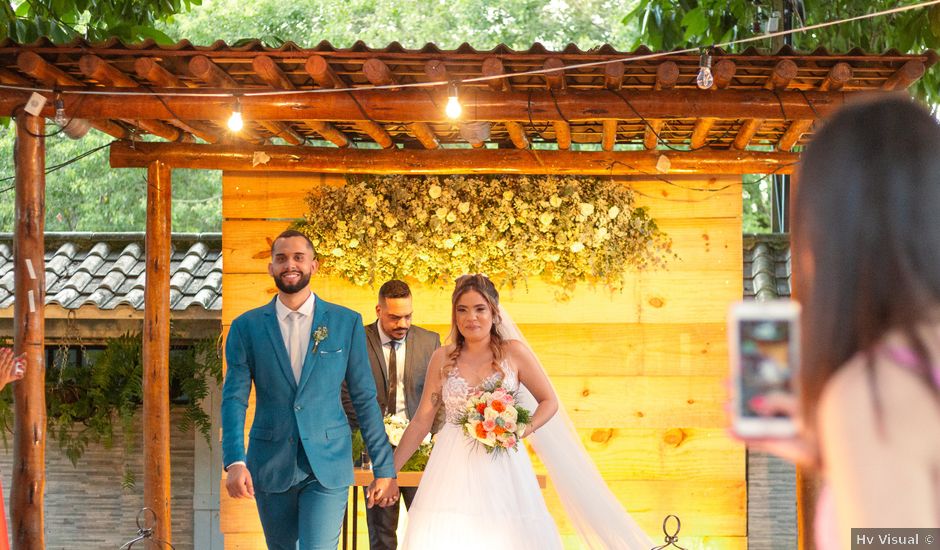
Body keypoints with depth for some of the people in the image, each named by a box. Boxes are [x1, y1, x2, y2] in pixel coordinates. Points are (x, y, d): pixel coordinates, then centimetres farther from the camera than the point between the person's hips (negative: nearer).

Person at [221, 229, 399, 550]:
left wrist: (384, 469, 2)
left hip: (328, 467, -1)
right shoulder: (246, 327, 3)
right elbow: (234, 399, -3)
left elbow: (364, 399, 4)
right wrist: (234, 461, -18)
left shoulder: (347, 322, 2)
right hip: (270, 468, 2)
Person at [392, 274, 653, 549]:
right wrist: (389, 469, 3)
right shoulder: (442, 358, 5)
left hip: (502, 469, -1)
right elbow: (422, 418, 7)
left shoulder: (514, 352, 1)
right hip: (454, 472, 1)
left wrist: (524, 430, -13)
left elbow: (550, 402, 6)